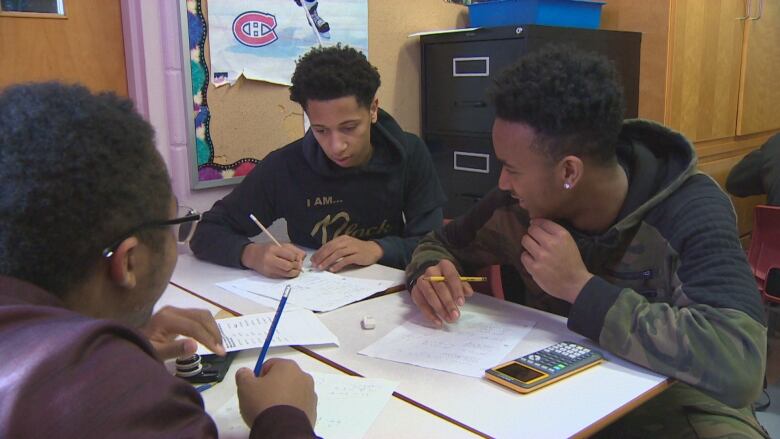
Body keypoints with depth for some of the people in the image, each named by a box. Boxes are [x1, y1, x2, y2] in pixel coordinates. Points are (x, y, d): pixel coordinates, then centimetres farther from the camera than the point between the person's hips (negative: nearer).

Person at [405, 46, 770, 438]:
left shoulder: (691, 212, -21)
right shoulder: (518, 203, -9)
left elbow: (740, 366, -34)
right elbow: (439, 245, 8)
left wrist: (580, 287, -32)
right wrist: (429, 274, -16)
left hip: (671, 397, -3)